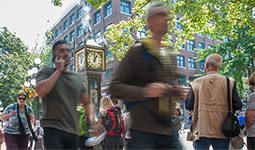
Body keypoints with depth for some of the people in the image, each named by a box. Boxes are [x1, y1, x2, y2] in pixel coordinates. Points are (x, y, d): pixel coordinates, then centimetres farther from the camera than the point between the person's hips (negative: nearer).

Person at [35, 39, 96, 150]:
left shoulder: (77, 78, 14)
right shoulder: (46, 72, 4)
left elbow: (86, 103, 20)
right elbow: (41, 92, -17)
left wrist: (91, 118, 0)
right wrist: (59, 70, -9)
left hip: (73, 131, 5)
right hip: (53, 129, -4)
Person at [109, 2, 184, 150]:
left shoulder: (170, 54, 14)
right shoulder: (138, 51, -6)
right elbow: (115, 87, -9)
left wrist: (175, 91, 5)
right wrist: (144, 92, -24)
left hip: (168, 130, 6)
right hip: (144, 131, -6)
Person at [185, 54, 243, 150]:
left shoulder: (196, 83, -1)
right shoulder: (229, 82, 1)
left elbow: (188, 106, -1)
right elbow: (238, 105, 0)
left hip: (202, 130, -1)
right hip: (222, 131, 1)